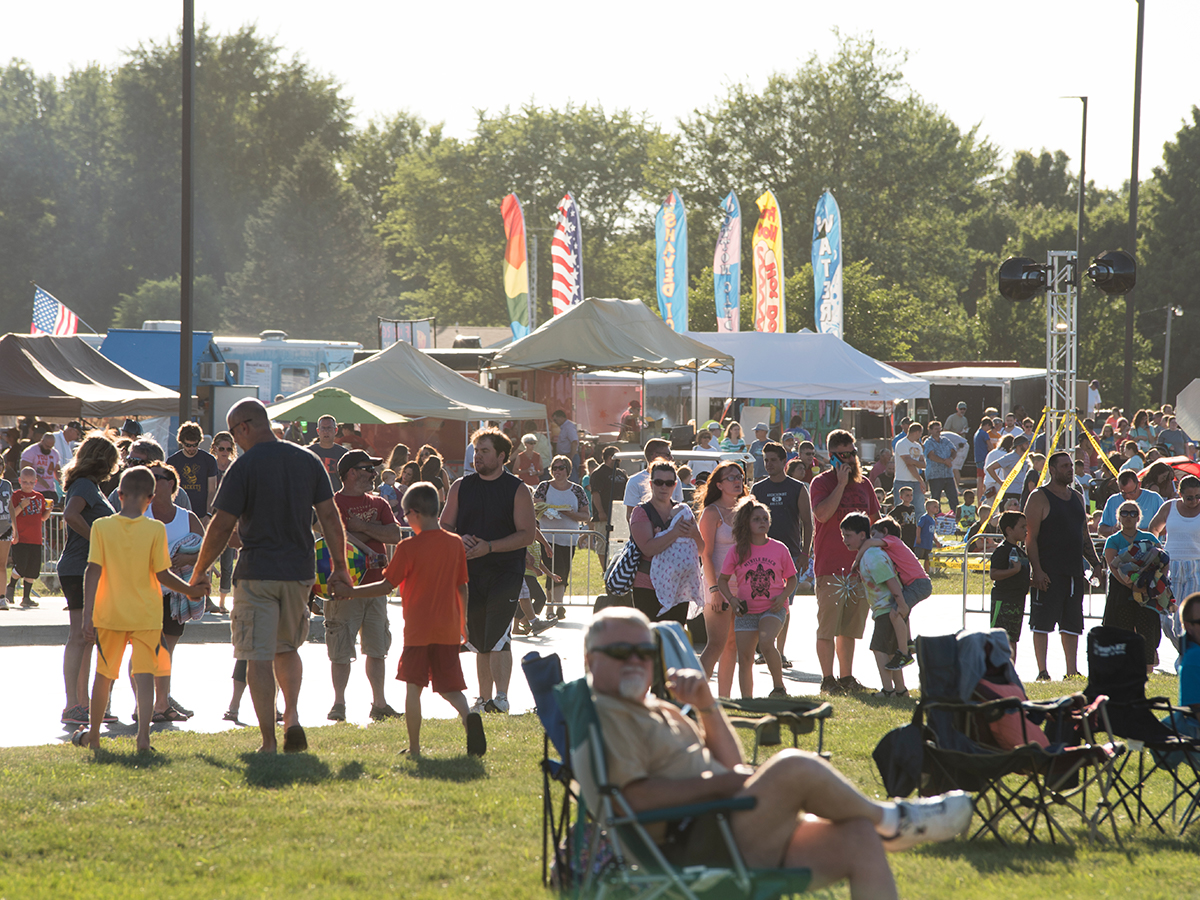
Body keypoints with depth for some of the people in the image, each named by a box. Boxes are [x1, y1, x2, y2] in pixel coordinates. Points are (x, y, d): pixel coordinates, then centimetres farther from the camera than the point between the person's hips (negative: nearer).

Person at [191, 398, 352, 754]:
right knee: (287, 648, 23)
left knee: (259, 656, -1)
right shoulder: (309, 461, 6)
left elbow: (221, 526, -9)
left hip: (257, 573, -5)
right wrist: (339, 567, 12)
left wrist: (199, 572, 1)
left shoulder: (244, 466, -9)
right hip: (300, 572, 5)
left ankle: (269, 742, -4)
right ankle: (292, 717, 3)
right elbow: (329, 517, 7)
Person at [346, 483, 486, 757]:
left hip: (418, 629, -4)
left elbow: (386, 585, -8)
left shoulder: (409, 547, -11)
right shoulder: (456, 544, 4)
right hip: (448, 629, 4)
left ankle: (414, 748, 3)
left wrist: (349, 592, 1)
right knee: (449, 686, 10)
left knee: (413, 686, 5)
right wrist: (463, 624, 22)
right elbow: (462, 588, 11)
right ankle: (468, 716, -20)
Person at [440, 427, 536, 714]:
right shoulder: (461, 487, 11)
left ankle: (501, 698, -21)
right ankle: (484, 699, 18)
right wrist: (459, 540, -11)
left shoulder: (518, 490, -2)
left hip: (505, 573, -4)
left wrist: (489, 547, -18)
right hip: (471, 572, 4)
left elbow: (527, 535, -8)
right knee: (480, 642, 10)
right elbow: (444, 525, 12)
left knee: (498, 636, -17)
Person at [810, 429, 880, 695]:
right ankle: (828, 679, -2)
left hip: (859, 565, 5)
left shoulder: (863, 484, 14)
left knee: (850, 626, 10)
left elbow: (875, 520, 24)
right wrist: (841, 484, -19)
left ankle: (846, 677, 16)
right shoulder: (822, 482, -4)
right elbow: (822, 514, -21)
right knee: (828, 625, -5)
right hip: (830, 566, -5)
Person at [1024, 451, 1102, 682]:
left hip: (1074, 573, 7)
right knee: (1042, 623, -5)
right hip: (1047, 573, -7)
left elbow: (1084, 536, 23)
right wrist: (1037, 570, -18)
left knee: (1072, 624, 8)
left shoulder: (1077, 498, 16)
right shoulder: (1039, 498, -5)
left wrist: (1096, 563, 12)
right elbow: (1030, 537, -10)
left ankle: (1072, 671, 13)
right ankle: (1042, 671, -2)